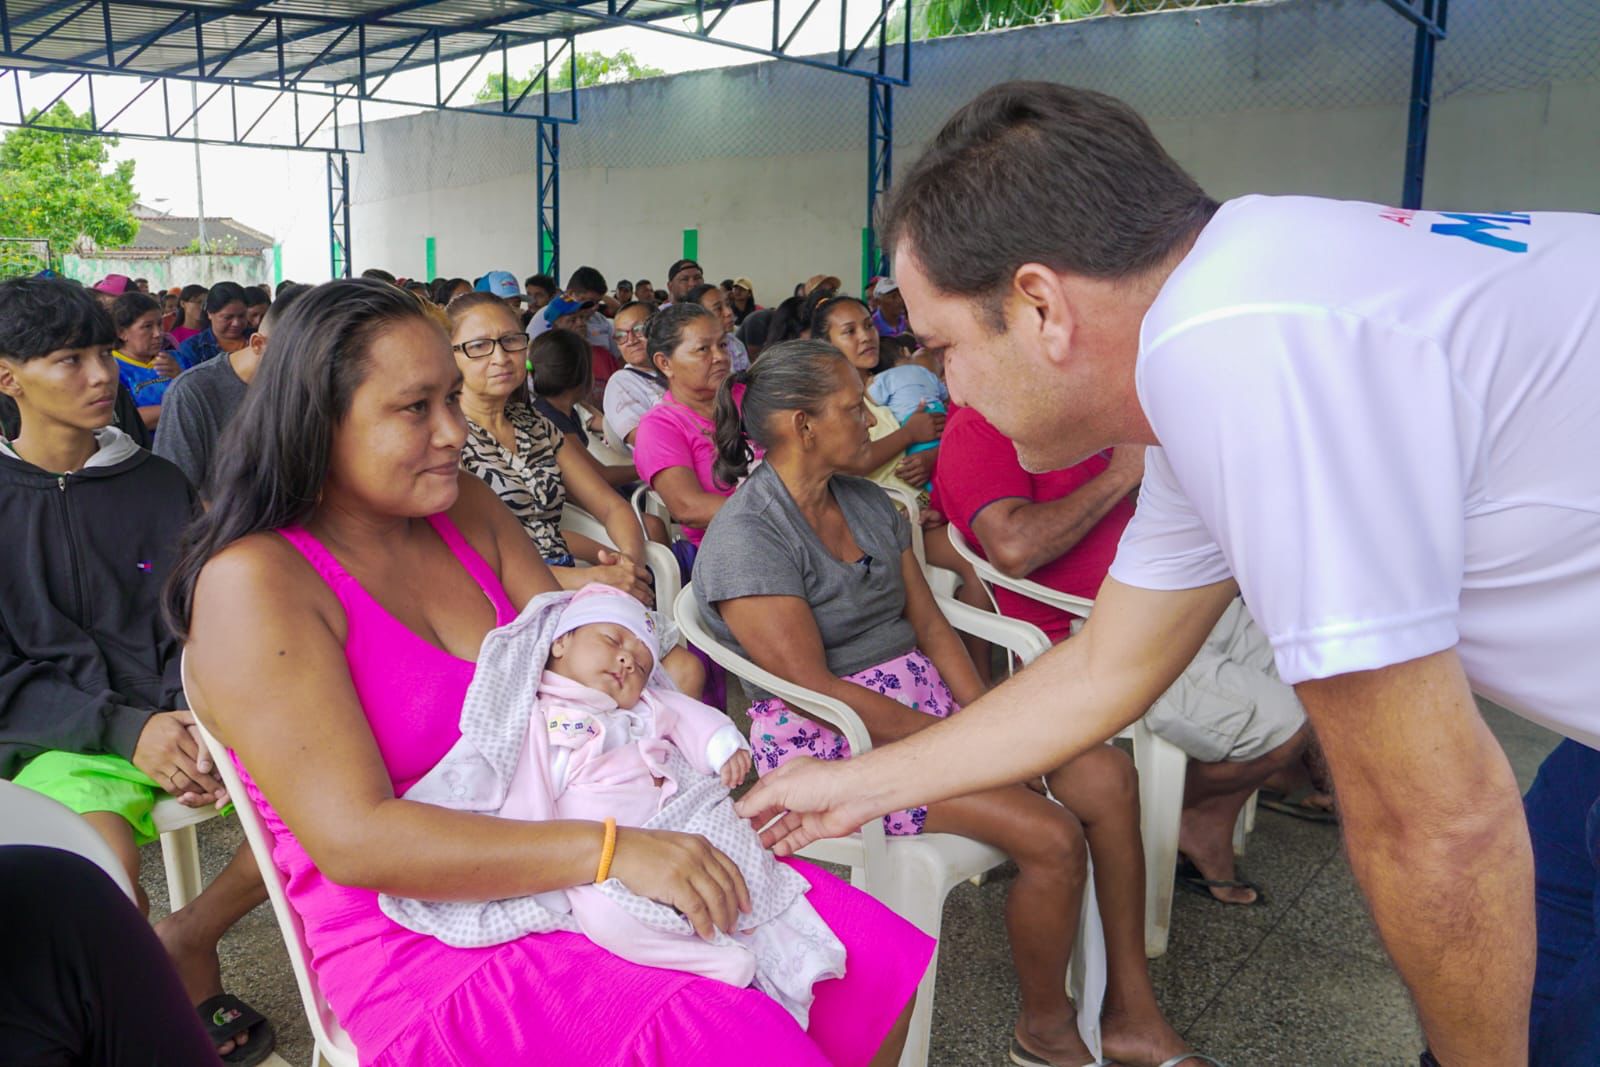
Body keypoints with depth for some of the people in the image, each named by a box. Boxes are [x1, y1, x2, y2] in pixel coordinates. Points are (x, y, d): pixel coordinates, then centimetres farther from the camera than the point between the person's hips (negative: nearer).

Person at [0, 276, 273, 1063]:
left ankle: (185, 936, 0)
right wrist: (127, 729, -16)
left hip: (180, 715, 3)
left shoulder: (158, 484, 11)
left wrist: (202, 724, -10)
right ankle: (188, 977, 0)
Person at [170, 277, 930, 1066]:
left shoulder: (465, 512, 7)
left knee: (873, 959, -7)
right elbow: (355, 840, -20)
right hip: (419, 945, -6)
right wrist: (611, 851, -27)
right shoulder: (252, 581, -13)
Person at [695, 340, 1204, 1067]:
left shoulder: (870, 505, 11)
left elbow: (929, 624, 9)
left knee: (1108, 775, -8)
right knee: (1052, 837, -21)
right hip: (834, 737, -8)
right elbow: (814, 687, -20)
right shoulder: (745, 538, -15)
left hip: (925, 698, 8)